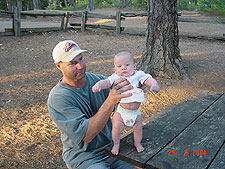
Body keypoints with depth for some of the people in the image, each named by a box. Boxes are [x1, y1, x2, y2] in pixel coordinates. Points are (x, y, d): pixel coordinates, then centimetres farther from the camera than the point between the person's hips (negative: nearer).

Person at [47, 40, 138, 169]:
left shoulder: (98, 80, 0)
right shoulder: (57, 98, -17)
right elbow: (85, 135, -25)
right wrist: (110, 100, -34)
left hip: (111, 146, 5)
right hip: (82, 156, -4)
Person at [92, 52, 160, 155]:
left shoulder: (138, 75, -9)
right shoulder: (116, 78, -9)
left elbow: (148, 79, -19)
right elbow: (106, 82, -21)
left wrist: (154, 85, -41)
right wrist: (98, 85, -42)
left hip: (136, 111, 1)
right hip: (121, 111, -1)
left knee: (138, 128, 14)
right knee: (116, 128, -3)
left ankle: (137, 143, 41)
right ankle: (116, 144, 25)